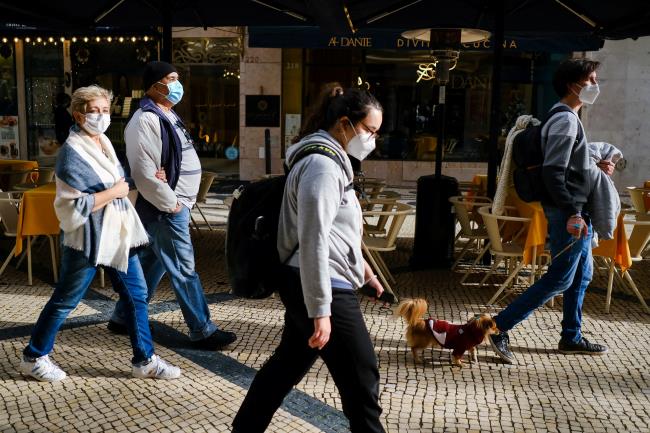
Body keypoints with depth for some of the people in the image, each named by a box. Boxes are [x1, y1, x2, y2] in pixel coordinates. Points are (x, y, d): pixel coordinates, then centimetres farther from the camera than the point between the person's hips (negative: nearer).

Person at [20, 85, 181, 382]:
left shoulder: (104, 142, 9)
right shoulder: (72, 152, -16)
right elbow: (76, 205, -23)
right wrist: (114, 192, -18)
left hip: (118, 233, 8)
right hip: (88, 238, -7)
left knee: (136, 295, 7)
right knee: (65, 301, 7)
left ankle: (145, 360, 16)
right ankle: (34, 357, 27)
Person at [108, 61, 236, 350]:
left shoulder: (168, 115, 15)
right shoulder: (145, 120, -16)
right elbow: (144, 173, -23)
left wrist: (184, 200, 4)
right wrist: (172, 204, -17)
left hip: (177, 204, 10)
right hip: (165, 209, -10)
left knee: (151, 264, 18)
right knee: (184, 270, -2)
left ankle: (123, 318, 32)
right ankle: (202, 331, 8)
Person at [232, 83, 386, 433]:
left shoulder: (329, 160, 15)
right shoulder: (322, 165, -18)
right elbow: (313, 242, -24)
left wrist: (361, 266, 26)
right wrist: (321, 310, -24)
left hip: (307, 285, 11)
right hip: (323, 288, -11)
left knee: (287, 364, 21)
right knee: (361, 380, 0)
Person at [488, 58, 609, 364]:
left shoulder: (568, 119, 18)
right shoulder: (565, 120, -15)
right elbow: (552, 173, -23)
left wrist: (595, 168, 14)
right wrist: (572, 212, -28)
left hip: (577, 213, 10)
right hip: (569, 214, -10)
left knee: (582, 276, 16)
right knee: (559, 279, -7)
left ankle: (571, 338, 26)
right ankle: (499, 328, -5)